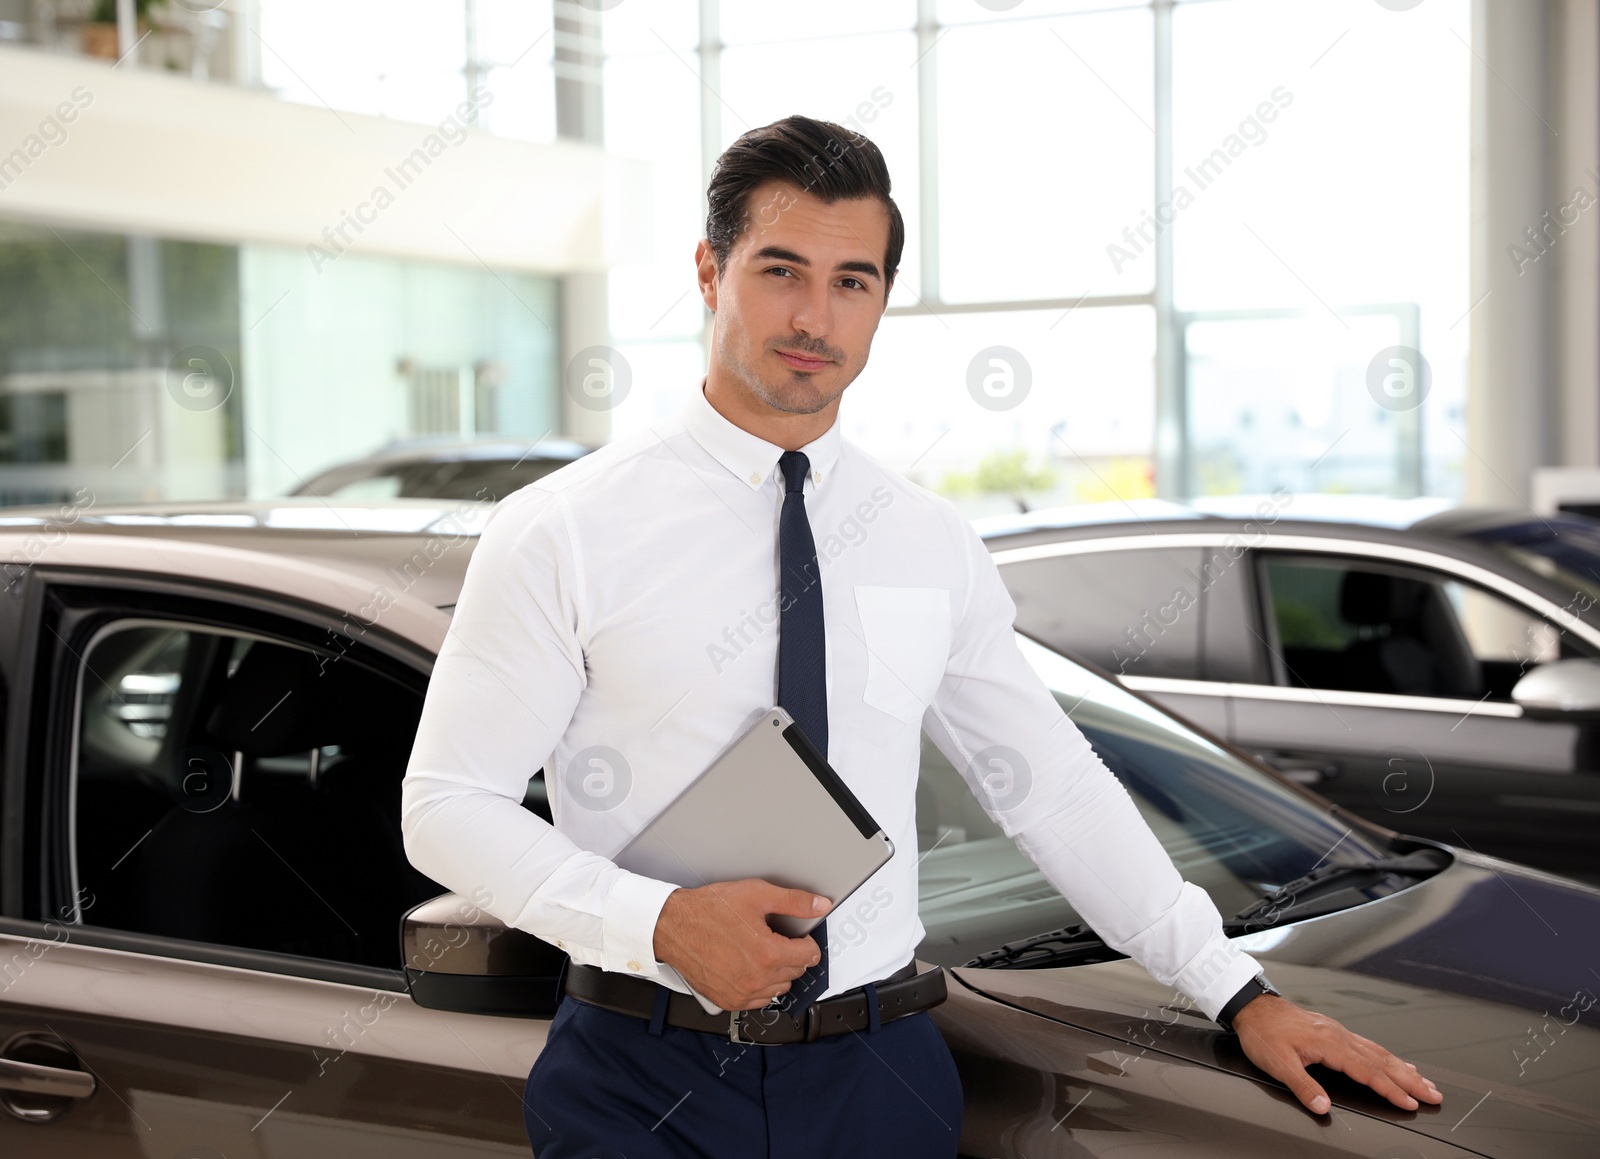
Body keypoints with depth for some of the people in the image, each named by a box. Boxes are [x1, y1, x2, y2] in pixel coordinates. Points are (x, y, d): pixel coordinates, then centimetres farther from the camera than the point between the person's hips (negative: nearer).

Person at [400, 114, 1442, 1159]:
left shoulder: (935, 546, 6)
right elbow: (448, 805, -6)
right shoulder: (564, 533, -6)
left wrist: (1242, 995, 6)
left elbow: (1055, 789, 10)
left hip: (880, 1074, 3)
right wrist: (663, 923, -19)